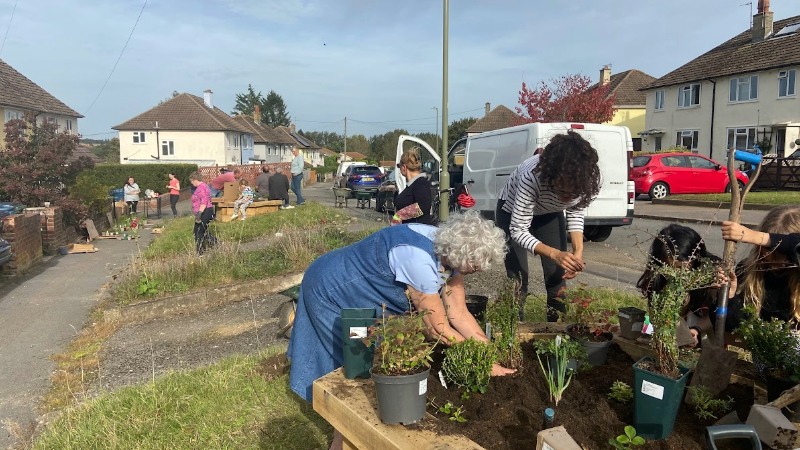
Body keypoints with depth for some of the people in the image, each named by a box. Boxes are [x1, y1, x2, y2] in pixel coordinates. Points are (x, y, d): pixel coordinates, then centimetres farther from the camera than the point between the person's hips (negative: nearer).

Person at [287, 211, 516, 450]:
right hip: (331, 290, -8)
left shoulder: (449, 251, -11)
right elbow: (437, 329, -29)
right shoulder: (420, 259, -38)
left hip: (358, 290, 8)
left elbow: (459, 313, -5)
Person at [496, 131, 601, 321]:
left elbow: (575, 212, -8)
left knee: (558, 277, 0)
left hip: (549, 213, 4)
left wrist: (578, 251, -21)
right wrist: (555, 254, -47)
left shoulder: (588, 179, -29)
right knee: (518, 281, -10)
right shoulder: (532, 176, -43)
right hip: (513, 212, -3)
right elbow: (518, 231, -34)